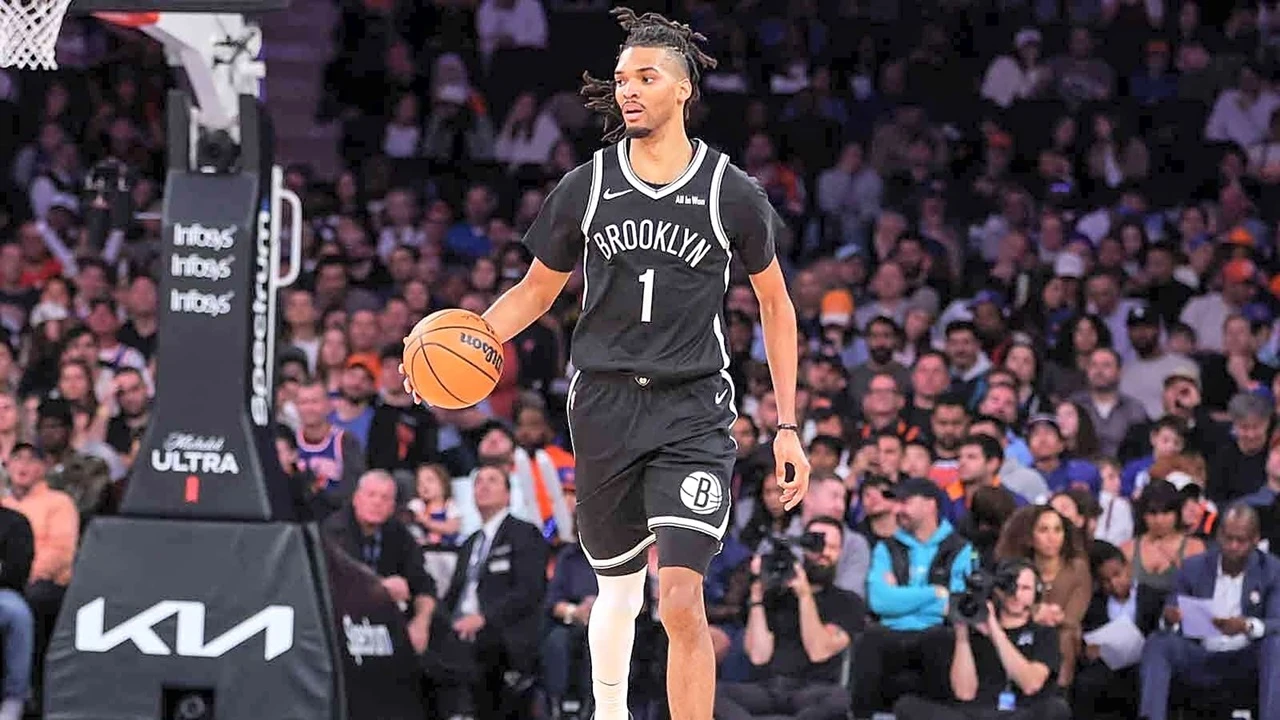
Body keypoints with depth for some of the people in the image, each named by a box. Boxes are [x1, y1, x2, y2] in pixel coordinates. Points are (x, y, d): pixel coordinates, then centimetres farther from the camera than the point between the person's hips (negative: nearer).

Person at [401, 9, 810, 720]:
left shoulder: (732, 193, -2)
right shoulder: (585, 188, 3)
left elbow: (776, 305, 9)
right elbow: (537, 291, 14)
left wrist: (787, 426, 6)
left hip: (694, 411, -3)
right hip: (605, 403, 3)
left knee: (681, 597, -17)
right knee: (619, 584, 15)